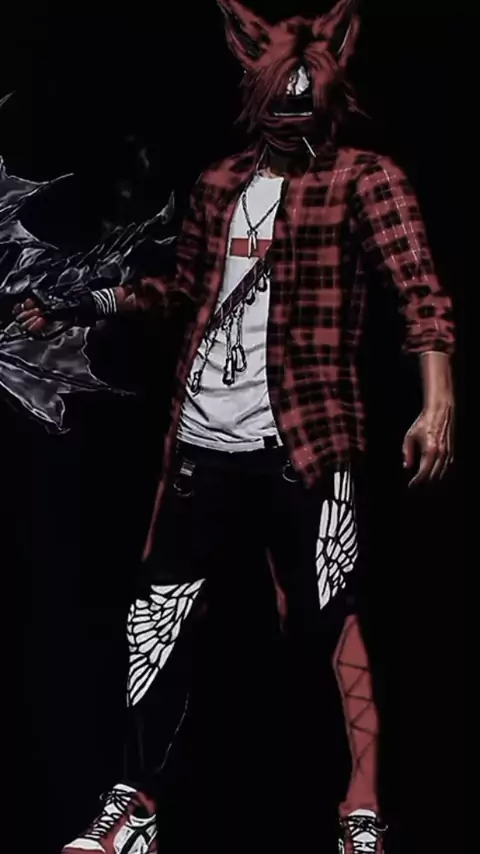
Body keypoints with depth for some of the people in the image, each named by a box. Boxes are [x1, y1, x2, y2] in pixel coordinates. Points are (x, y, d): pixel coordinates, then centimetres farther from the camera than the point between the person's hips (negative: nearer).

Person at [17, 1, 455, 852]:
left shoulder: (363, 178, -3)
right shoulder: (219, 184, 14)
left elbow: (420, 288, -13)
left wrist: (437, 401, -25)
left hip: (306, 444, -5)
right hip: (204, 442, 6)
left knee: (324, 626, -2)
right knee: (160, 614, 8)